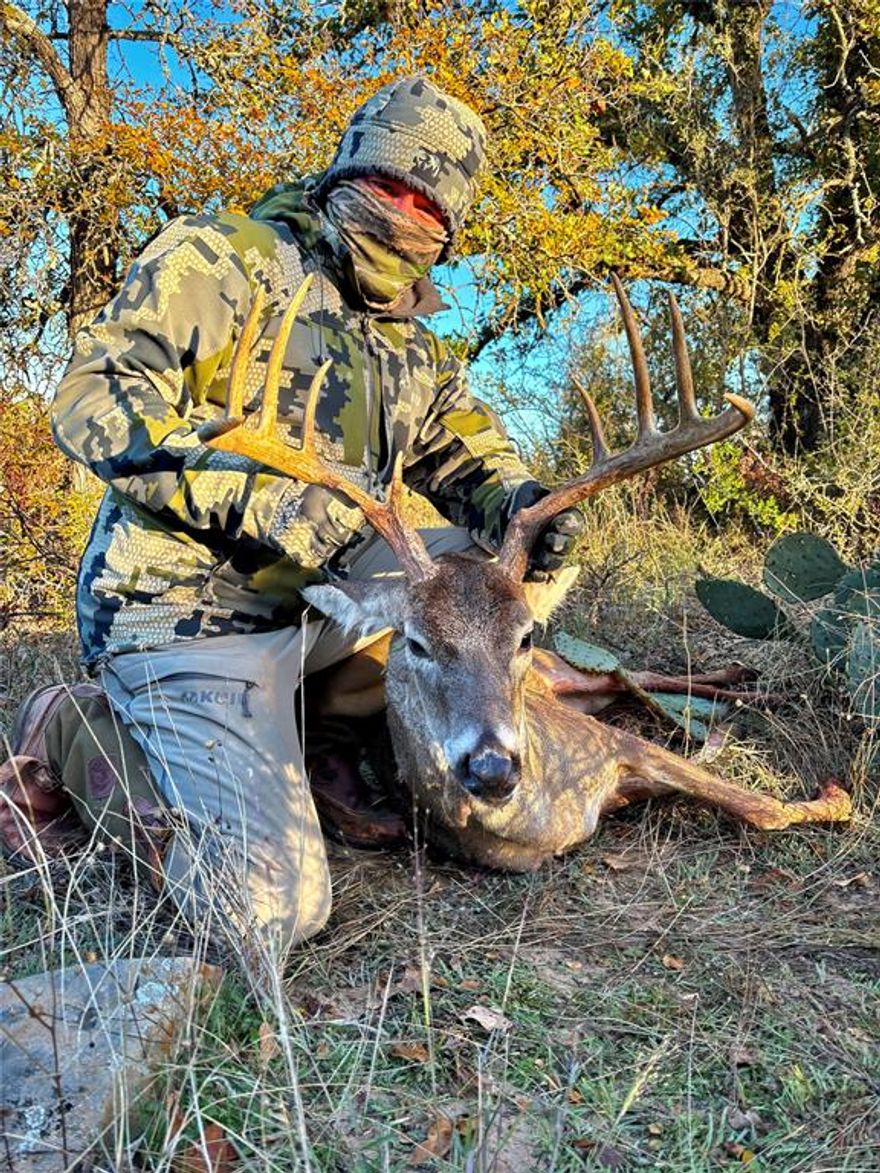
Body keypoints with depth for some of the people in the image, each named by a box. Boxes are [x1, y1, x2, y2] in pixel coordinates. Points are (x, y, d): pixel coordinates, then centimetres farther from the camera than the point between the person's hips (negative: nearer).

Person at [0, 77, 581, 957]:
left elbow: (467, 450, 13)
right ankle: (80, 741, 6)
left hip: (315, 599, 8)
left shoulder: (411, 348, 14)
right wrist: (258, 495, -28)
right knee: (273, 908, -16)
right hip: (188, 610, -7)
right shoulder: (224, 258, -7)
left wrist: (518, 502, -12)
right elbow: (92, 399, -16)